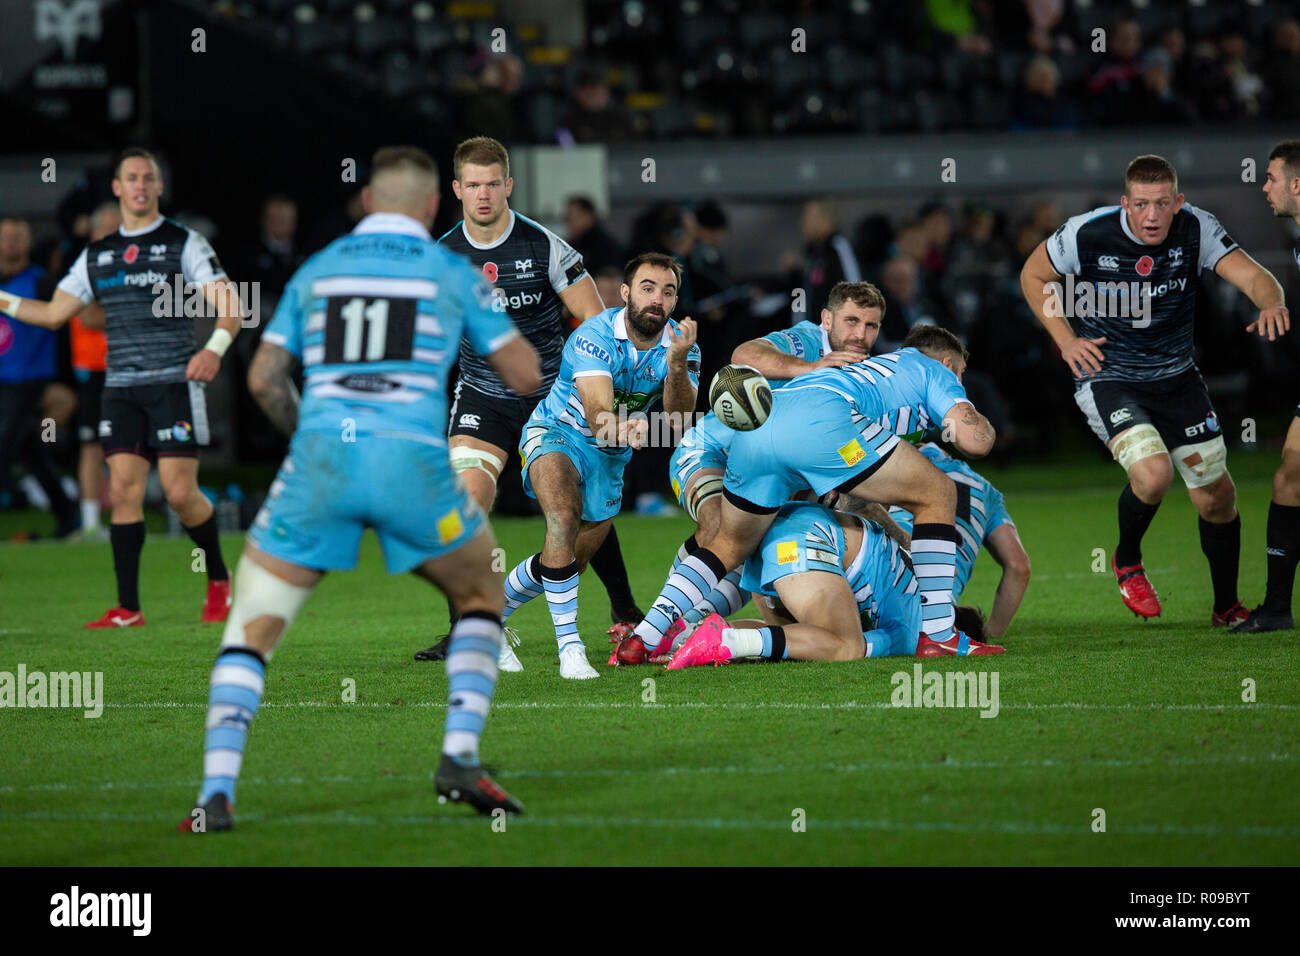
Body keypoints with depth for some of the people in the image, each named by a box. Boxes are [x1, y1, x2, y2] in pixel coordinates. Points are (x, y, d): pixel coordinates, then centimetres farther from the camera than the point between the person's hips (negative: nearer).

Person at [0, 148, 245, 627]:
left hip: (175, 385, -4)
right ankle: (128, 607, -3)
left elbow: (229, 306, -6)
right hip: (121, 389, 4)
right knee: (124, 488, -6)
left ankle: (218, 578, 15)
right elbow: (54, 313, 20)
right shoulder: (97, 255, 15)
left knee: (180, 492, -10)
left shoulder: (184, 243, 0)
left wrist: (214, 349, -24)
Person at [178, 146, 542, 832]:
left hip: (321, 460, 1)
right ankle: (461, 757, 9)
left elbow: (264, 377, 13)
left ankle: (217, 794, -6)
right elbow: (525, 375, 11)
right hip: (414, 460, -1)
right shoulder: (452, 273, 11)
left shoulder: (315, 270, 16)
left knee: (253, 623, 9)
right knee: (483, 595, 24)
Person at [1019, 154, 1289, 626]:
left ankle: (1227, 606, 27)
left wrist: (1271, 303, -44)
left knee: (1217, 496, 5)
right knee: (1153, 472, -27)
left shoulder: (1196, 229, -13)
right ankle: (1126, 561, 4)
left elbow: (1251, 274, -21)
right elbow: (1033, 275, 0)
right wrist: (1066, 340, -9)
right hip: (1107, 379, -3)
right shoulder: (1088, 233, -17)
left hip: (1177, 376, 4)